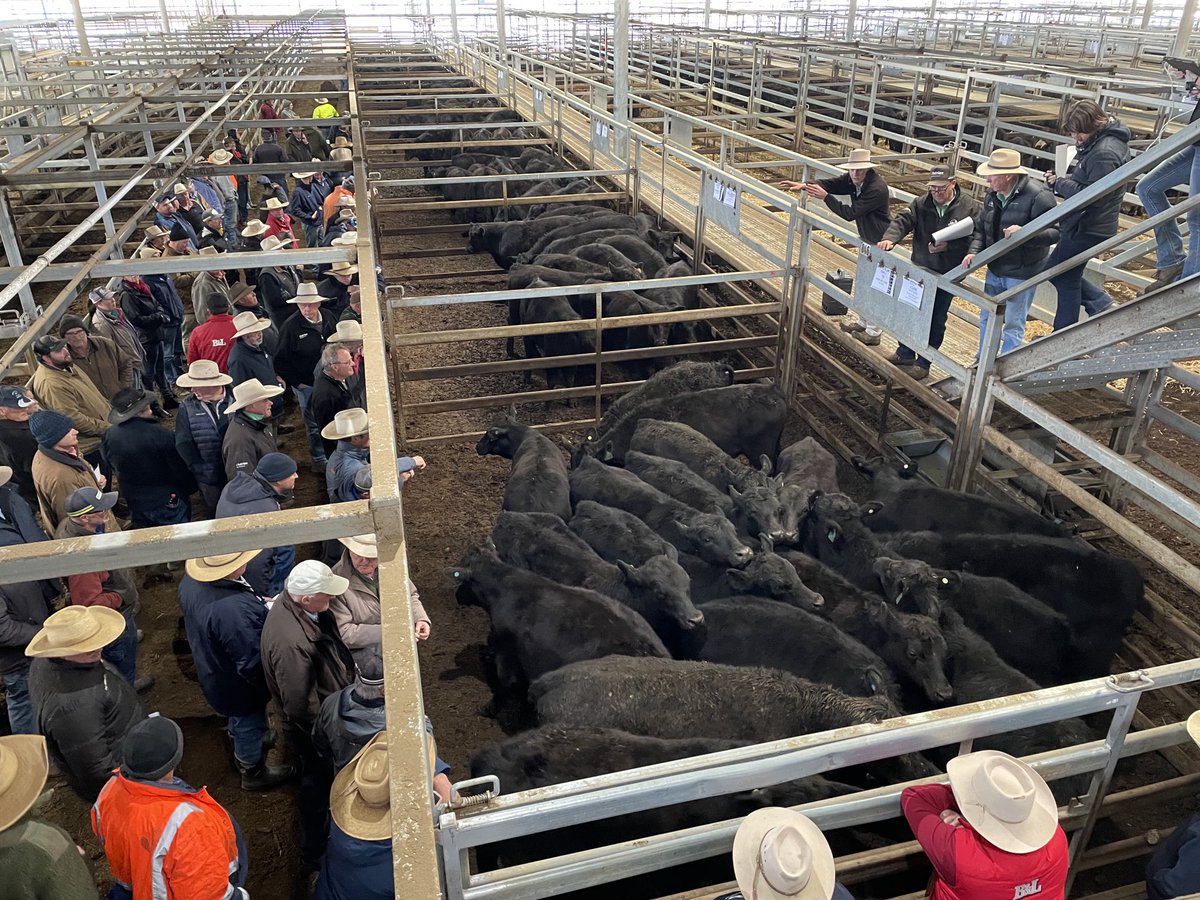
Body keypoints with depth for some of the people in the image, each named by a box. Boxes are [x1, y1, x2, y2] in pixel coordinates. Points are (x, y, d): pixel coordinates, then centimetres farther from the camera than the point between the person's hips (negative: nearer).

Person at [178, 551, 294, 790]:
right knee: (250, 725, 22)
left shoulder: (190, 581, -18)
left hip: (213, 673, 8)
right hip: (240, 687, -8)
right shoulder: (234, 609, -46)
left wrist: (259, 605, -6)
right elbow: (252, 663, -38)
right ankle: (253, 772, 49)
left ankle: (241, 749, 64)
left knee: (239, 719, 36)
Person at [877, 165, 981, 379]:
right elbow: (902, 221, -14)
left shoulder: (969, 207, -10)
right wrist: (890, 238, -34)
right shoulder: (921, 204, -2)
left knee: (936, 320, 6)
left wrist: (948, 246, -26)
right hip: (920, 270, 3)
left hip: (948, 275, -3)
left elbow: (974, 239, -14)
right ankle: (905, 354, 34)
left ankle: (923, 364, 18)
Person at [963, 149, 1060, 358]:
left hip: (1022, 273, -7)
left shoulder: (1038, 196, -20)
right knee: (987, 318, 18)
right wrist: (974, 251, -7)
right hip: (995, 270, 7)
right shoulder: (992, 195, 3)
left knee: (1013, 325, 3)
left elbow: (1055, 232, -22)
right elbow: (981, 228, 11)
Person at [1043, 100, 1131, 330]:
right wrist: (1061, 181, -4)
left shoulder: (1105, 153, -25)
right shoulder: (1099, 142, 7)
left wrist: (1060, 184, -17)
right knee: (1055, 269, 20)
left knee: (1067, 278, 3)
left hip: (1088, 228, -10)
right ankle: (1100, 303, 23)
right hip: (1082, 224, 10)